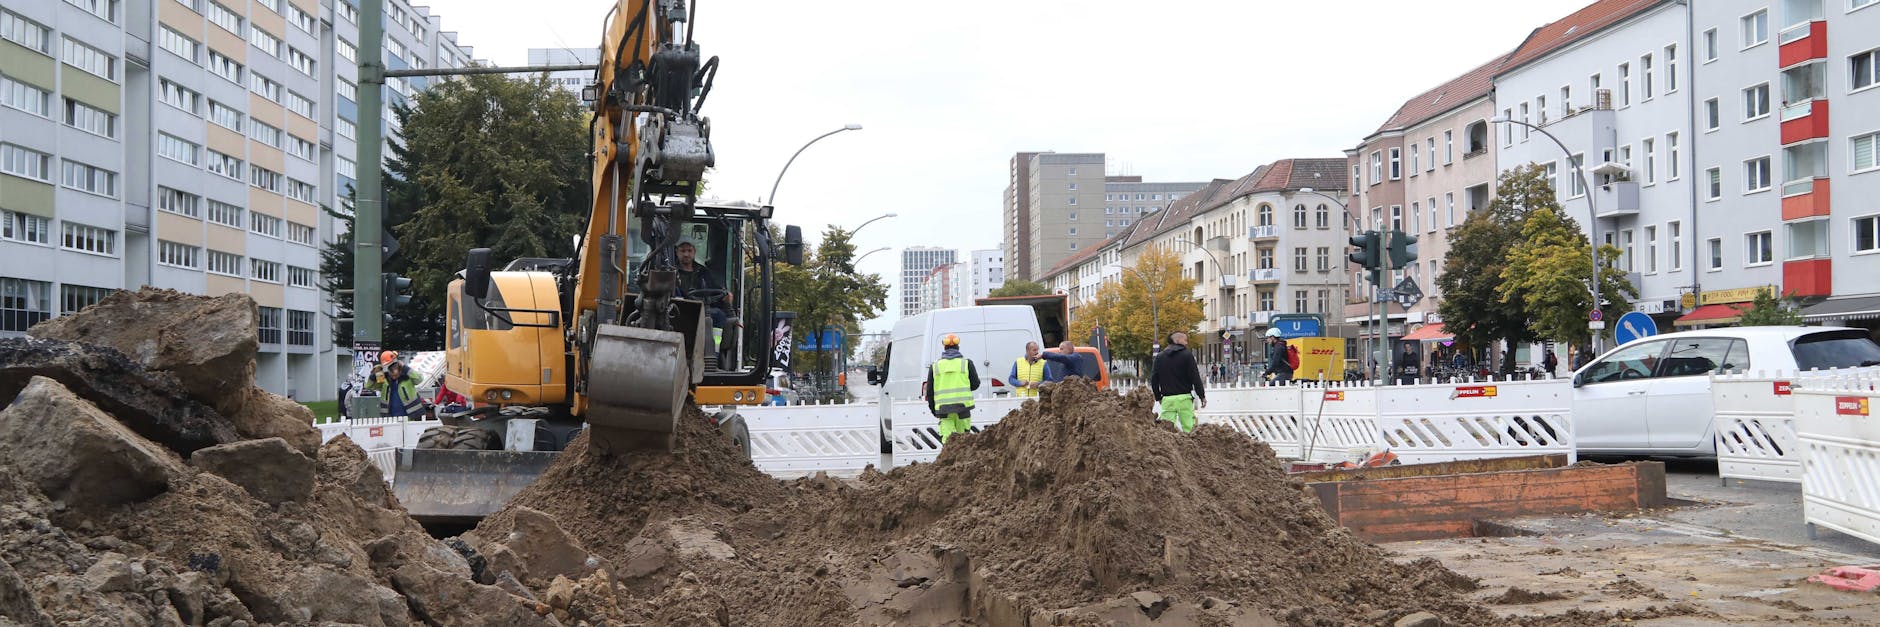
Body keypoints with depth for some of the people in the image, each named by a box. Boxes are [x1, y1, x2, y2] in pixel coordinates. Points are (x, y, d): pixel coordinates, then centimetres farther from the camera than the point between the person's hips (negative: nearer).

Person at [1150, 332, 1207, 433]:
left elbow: (1154, 379, 12)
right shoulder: (1187, 355, -1)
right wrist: (1202, 396, 1)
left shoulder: (1159, 357, 12)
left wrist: (1158, 397, 19)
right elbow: (1195, 377, -4)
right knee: (1188, 428, -3)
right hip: (1184, 398, -3)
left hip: (1167, 399, 4)